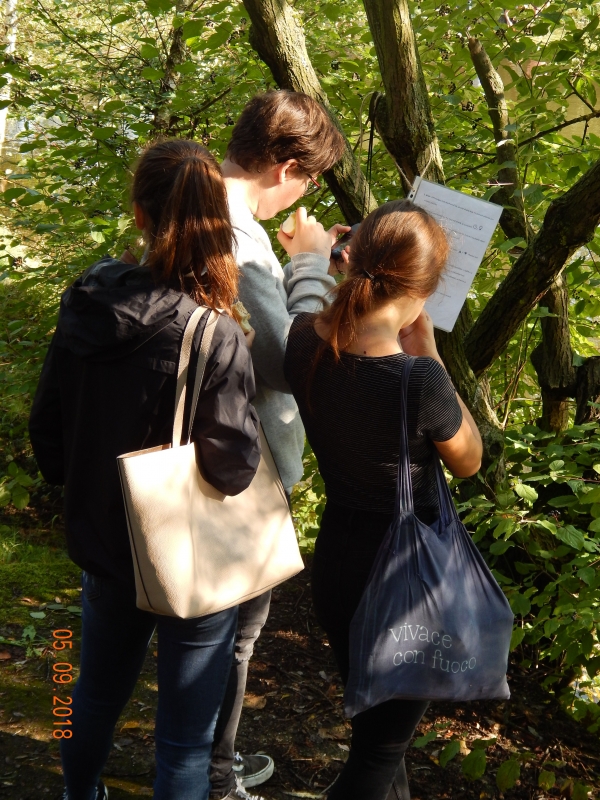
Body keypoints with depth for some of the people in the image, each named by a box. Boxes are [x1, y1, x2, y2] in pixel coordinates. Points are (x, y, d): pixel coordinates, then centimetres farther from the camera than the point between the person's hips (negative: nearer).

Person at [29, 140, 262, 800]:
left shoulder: (83, 313, -9)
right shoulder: (215, 340, -26)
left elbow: (47, 434, 1)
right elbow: (231, 469, -25)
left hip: (102, 545, 6)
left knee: (97, 693, 31)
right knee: (185, 738, 12)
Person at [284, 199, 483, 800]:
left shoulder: (303, 340, -12)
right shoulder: (418, 380, -30)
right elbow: (469, 461, -9)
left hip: (334, 563, 7)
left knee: (373, 722, 29)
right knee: (380, 749, 15)